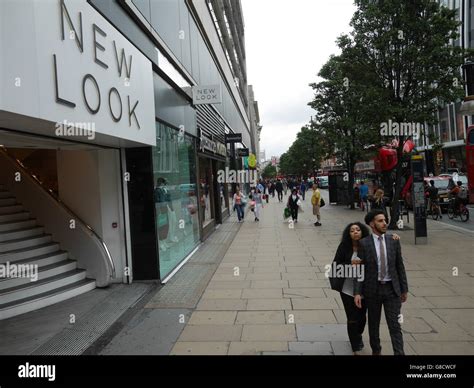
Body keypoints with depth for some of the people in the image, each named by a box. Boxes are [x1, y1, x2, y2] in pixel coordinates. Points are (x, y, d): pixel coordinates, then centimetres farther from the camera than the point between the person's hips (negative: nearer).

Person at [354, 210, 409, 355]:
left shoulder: (393, 241, -1)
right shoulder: (364, 243, -9)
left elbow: (400, 266, 5)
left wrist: (404, 289, 7)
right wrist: (357, 292, -12)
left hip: (392, 289, 1)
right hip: (373, 289, -1)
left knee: (395, 325, 0)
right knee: (373, 324, 15)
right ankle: (376, 350, 37)